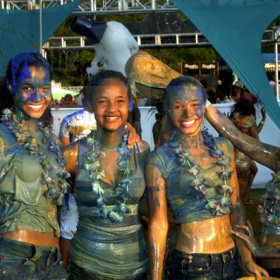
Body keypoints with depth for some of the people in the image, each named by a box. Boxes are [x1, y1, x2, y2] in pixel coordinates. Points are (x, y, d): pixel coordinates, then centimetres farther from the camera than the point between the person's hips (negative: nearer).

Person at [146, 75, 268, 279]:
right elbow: (158, 225, -9)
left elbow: (236, 206, 7)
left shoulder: (223, 147, 4)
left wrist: (247, 259, 6)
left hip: (232, 260, 5)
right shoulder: (160, 159, -9)